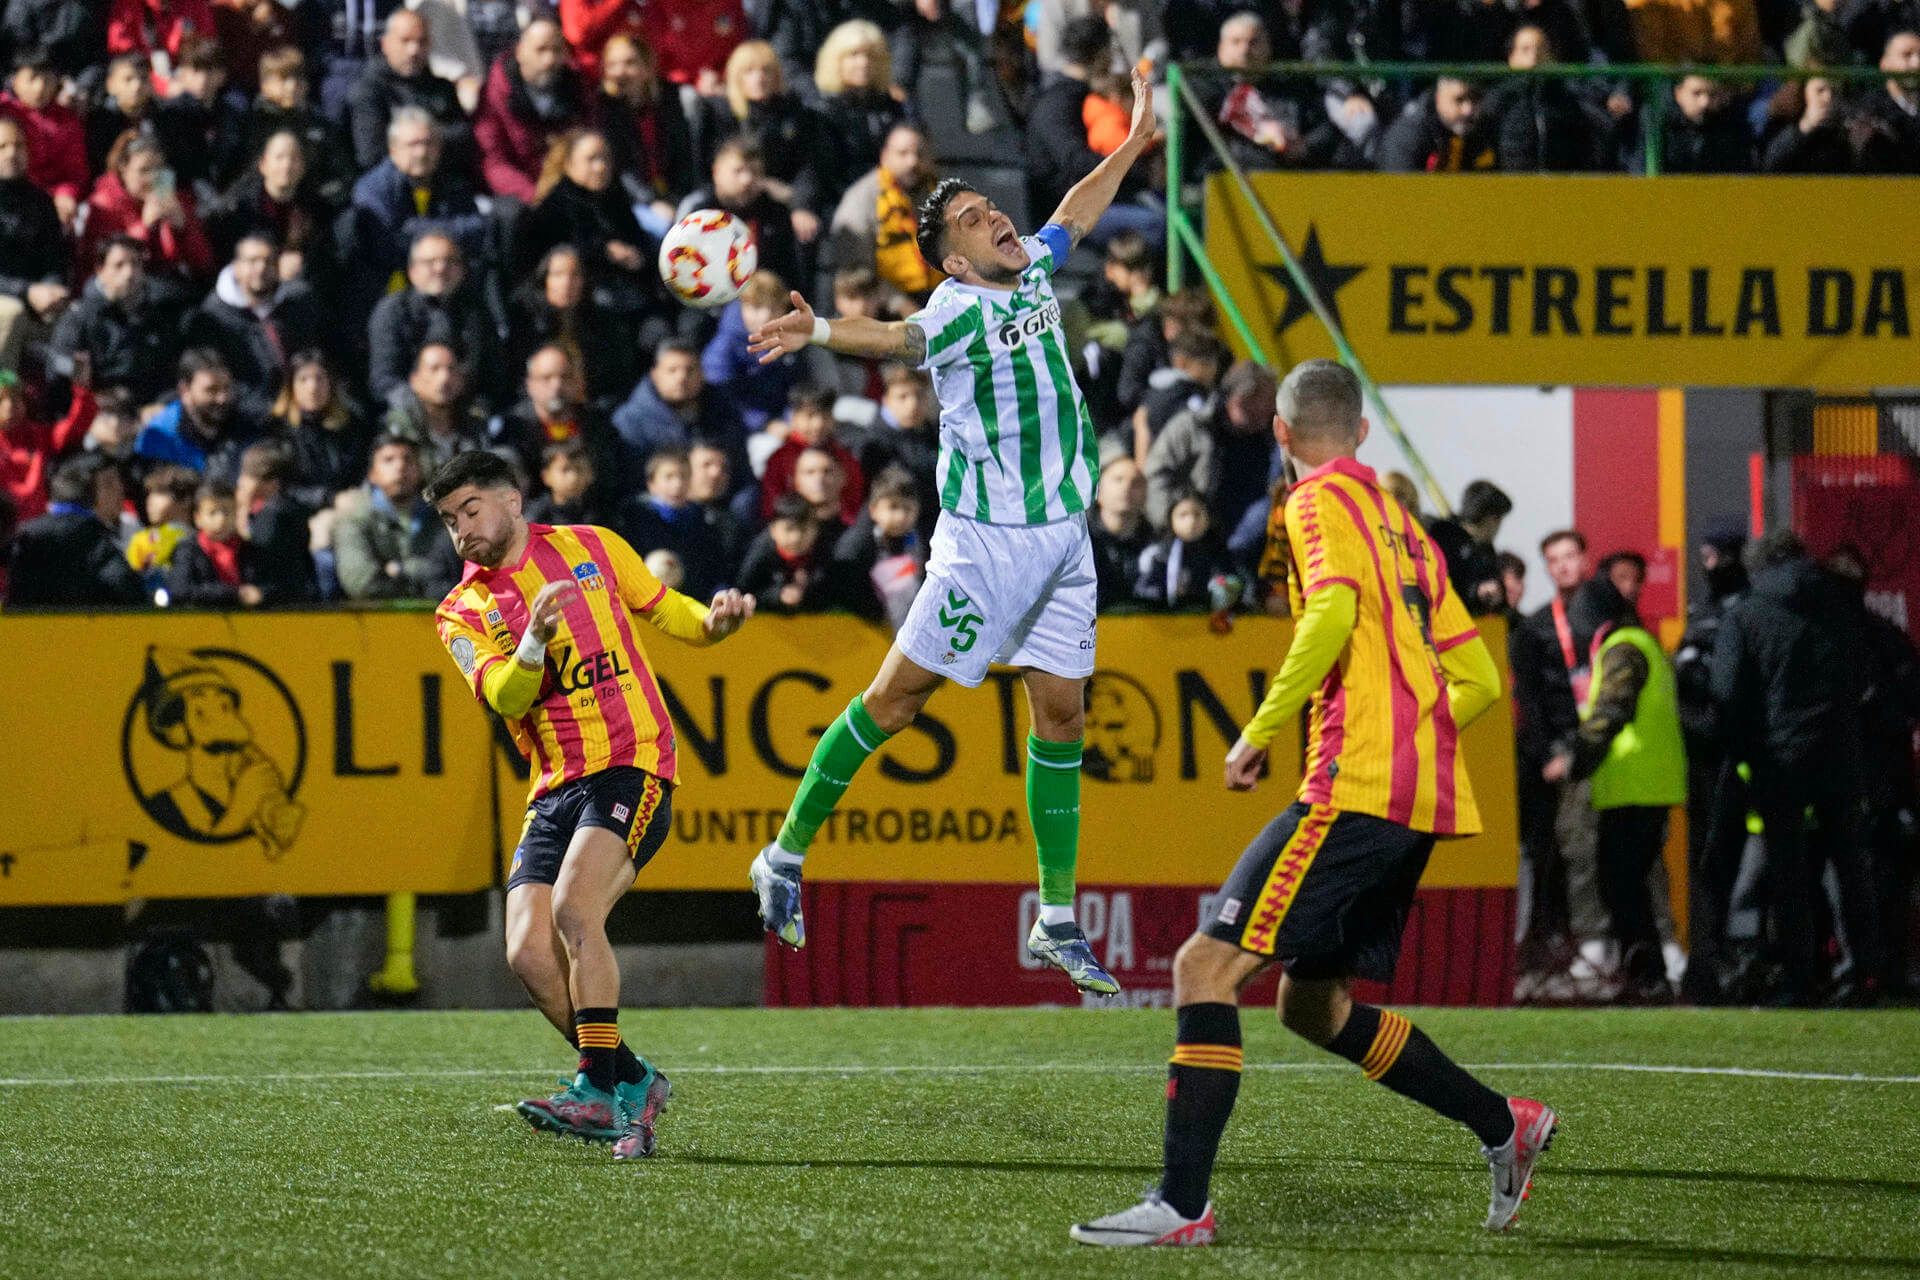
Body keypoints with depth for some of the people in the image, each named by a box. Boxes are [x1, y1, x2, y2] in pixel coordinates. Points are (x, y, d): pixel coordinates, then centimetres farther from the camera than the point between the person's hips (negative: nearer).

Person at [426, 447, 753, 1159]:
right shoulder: (462, 612, 11)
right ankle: (633, 1083, 3)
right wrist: (534, 641, -24)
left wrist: (715, 620, -4)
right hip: (554, 791, 4)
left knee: (574, 908, -26)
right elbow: (505, 698, -5)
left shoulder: (590, 547, 10)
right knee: (528, 954, -12)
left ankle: (600, 1089, -23)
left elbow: (667, 612, 18)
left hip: (631, 767, -4)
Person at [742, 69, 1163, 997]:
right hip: (986, 538, -7)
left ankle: (1057, 923, 8)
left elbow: (1072, 220, 32)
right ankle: (786, 857, 9)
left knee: (1061, 714, 4)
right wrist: (820, 332, -55)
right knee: (895, 697, -4)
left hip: (1063, 537, 7)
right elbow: (901, 337, -36)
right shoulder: (959, 309, -14)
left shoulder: (1032, 272, 10)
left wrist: (1132, 146, 40)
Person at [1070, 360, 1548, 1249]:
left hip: (1356, 786, -9)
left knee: (1207, 966, -10)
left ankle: (1181, 1203, -17)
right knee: (1312, 1003, 19)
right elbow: (1479, 680, 22)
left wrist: (1261, 732, -17)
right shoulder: (1403, 526, 23)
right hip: (1428, 793, 9)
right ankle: (1505, 1126, 19)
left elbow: (1335, 609, -21)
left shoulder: (1322, 500, -2)